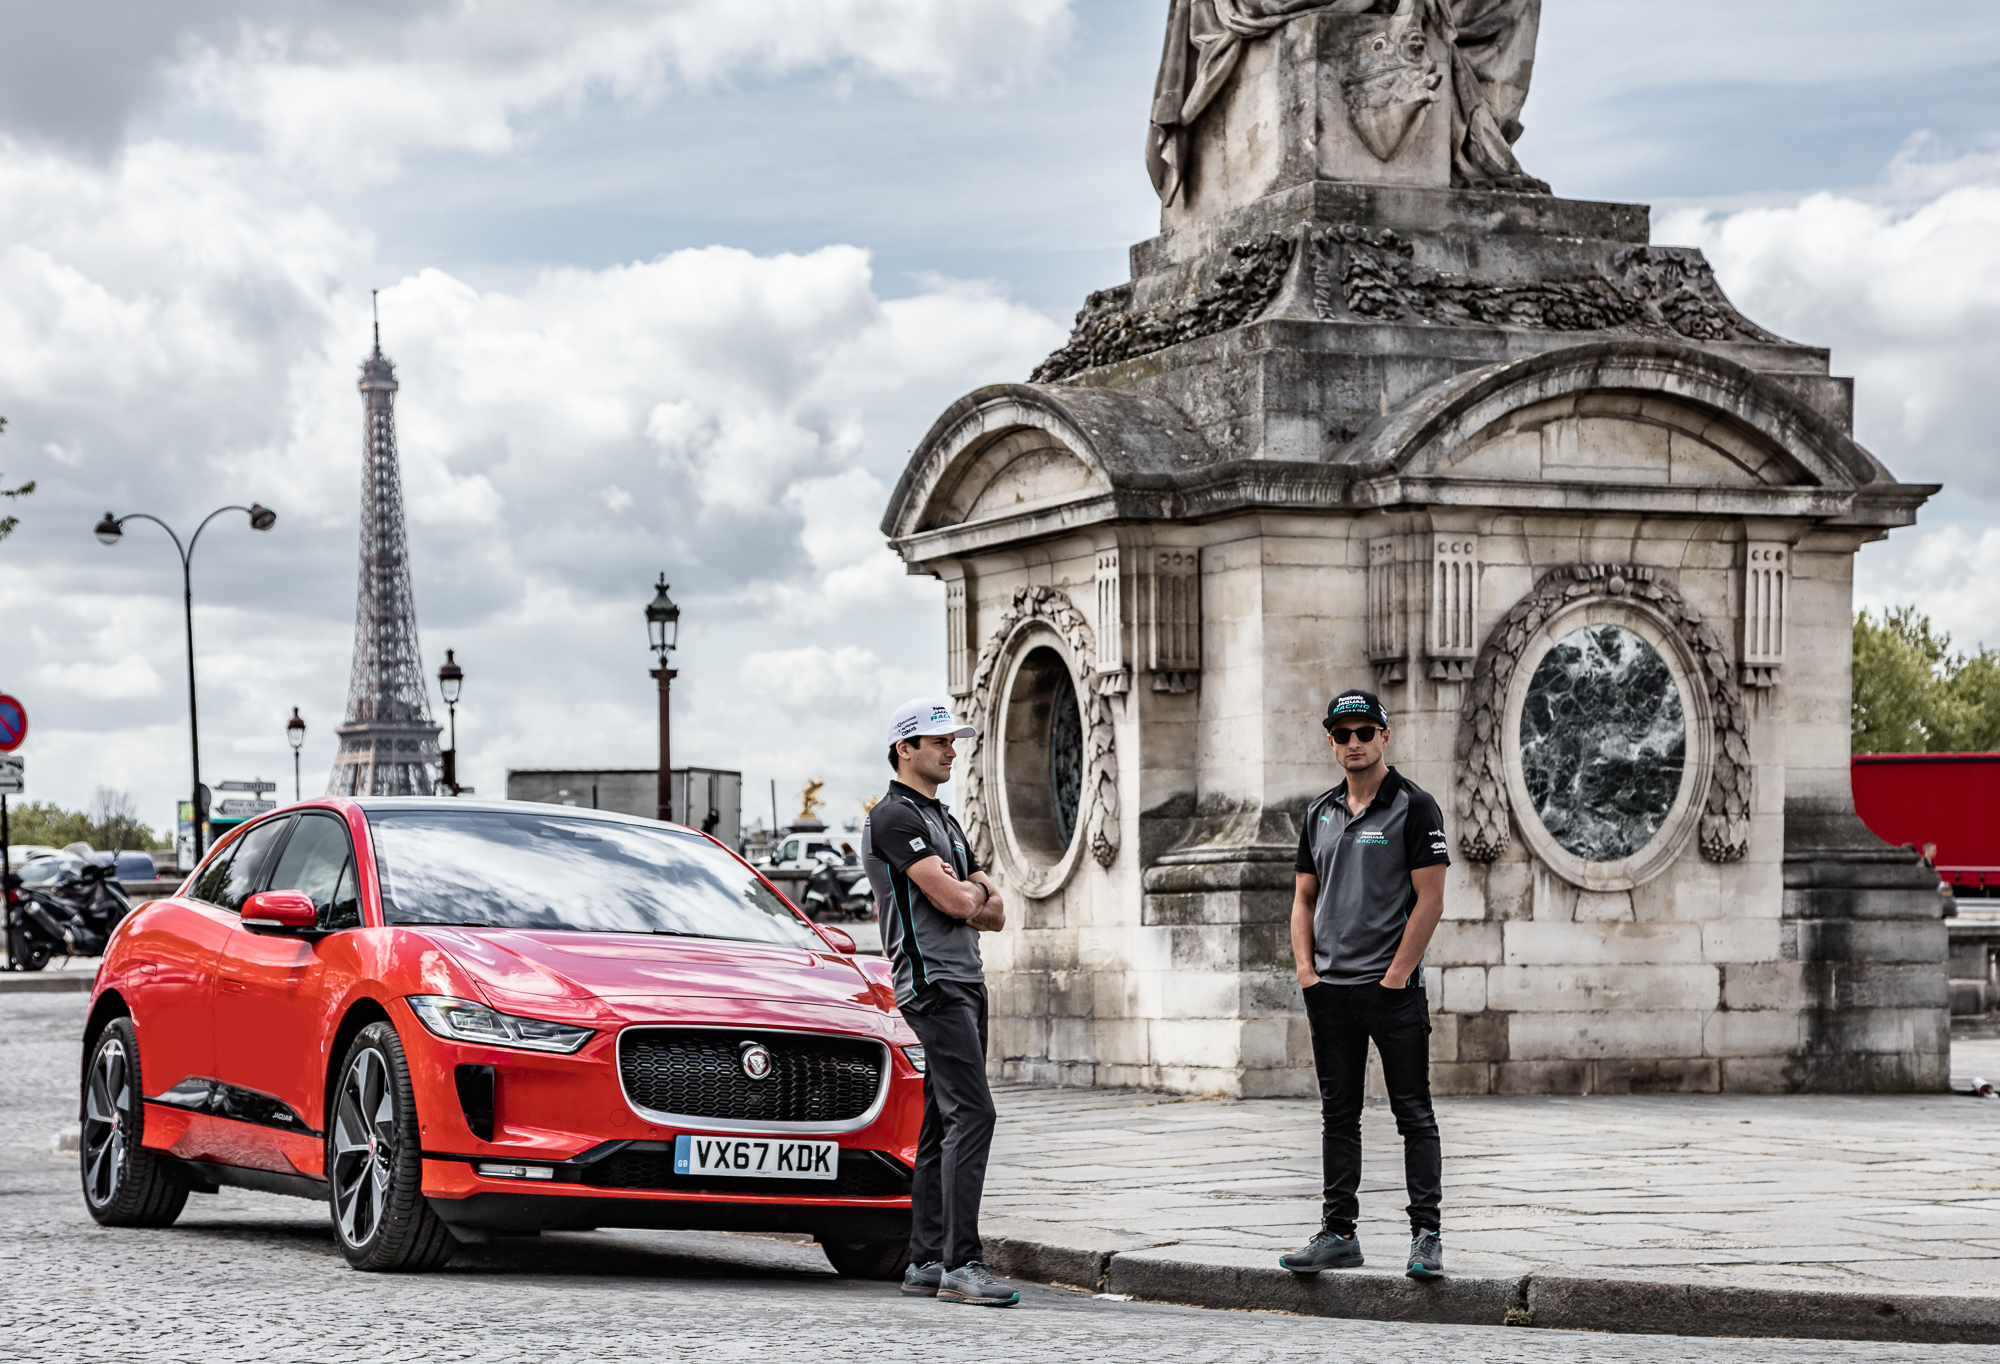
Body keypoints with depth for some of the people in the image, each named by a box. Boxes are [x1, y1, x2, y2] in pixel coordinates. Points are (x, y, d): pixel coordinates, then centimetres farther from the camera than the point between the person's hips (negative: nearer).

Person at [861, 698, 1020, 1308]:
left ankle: (925, 1263, 12)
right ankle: (960, 1266, -21)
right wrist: (973, 892, 4)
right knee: (970, 1114, -18)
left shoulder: (944, 821, 22)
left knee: (943, 1126, 9)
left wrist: (973, 893, -4)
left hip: (967, 983, 10)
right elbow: (954, 902, -18)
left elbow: (993, 913, 18)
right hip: (932, 983, -10)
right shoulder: (894, 816, -9)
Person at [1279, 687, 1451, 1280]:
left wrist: (1396, 976, -14)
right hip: (1329, 989, 6)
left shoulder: (1414, 807, -4)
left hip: (1393, 989, -6)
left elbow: (1429, 900, -10)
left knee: (1413, 1114, -3)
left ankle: (1426, 1236, -2)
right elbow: (1304, 898, 17)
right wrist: (1306, 970, 4)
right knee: (1339, 1115, 9)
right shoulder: (1321, 813, 13)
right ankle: (1338, 1234, 14)